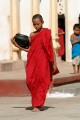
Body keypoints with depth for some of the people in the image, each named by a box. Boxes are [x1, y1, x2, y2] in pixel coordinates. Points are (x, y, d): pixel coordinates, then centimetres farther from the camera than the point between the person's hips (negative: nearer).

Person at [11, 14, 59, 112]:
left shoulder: (47, 33, 3)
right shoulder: (32, 35, 13)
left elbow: (51, 49, 4)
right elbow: (30, 49, 15)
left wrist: (54, 63, 1)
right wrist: (17, 45, 7)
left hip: (43, 60, -3)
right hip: (33, 60, 3)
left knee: (41, 81, -6)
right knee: (30, 81, -6)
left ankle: (37, 105, -2)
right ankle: (36, 102, 16)